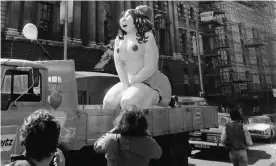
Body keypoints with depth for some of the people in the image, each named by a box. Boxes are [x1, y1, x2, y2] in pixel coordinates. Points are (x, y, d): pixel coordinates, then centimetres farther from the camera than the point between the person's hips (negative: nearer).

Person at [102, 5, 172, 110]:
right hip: (133, 83, 6)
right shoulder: (119, 39, 8)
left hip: (152, 84, -6)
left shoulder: (147, 37, -10)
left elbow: (150, 68, -16)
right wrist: (126, 86, -13)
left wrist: (130, 84, -11)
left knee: (127, 102, -28)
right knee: (109, 102, -13)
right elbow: (119, 65, 0)